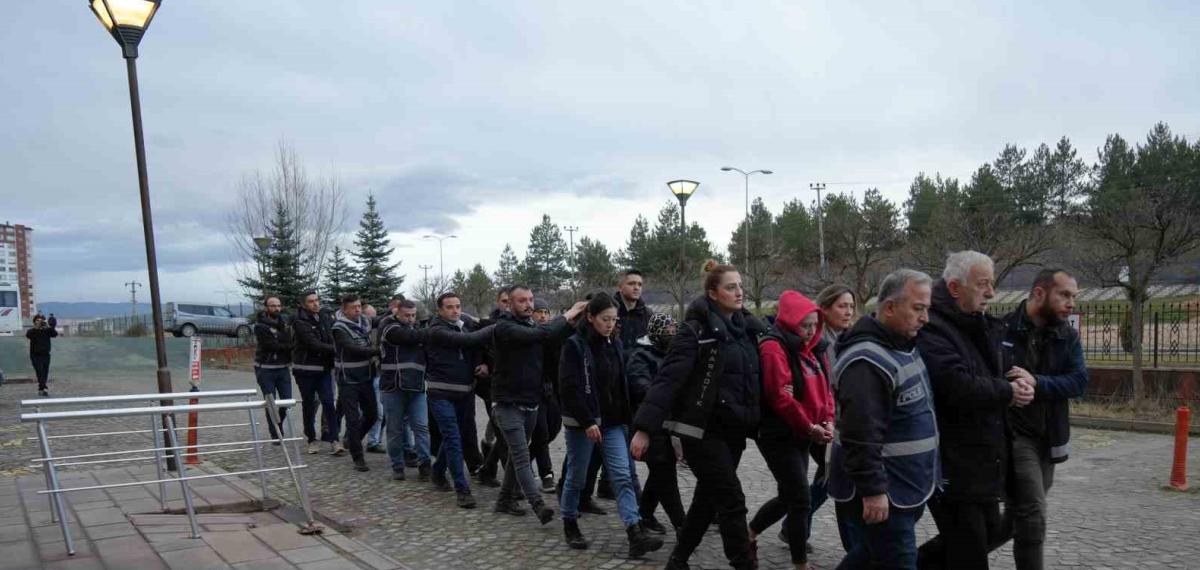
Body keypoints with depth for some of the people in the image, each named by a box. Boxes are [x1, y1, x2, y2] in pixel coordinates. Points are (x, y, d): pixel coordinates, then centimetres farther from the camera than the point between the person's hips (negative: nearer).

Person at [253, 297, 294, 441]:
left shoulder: (285, 322, 9)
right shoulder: (260, 325, -8)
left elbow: (288, 342, -2)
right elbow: (272, 345, -17)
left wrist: (282, 326, -13)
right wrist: (290, 346, -12)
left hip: (283, 368, 4)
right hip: (265, 369, -4)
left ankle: (278, 428, 27)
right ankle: (275, 435, 10)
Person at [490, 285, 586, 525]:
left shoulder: (533, 326, 13)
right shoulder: (504, 327, -12)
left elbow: (555, 337, 1)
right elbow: (537, 335, -27)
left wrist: (572, 323, -17)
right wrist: (566, 316, -20)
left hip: (531, 404, 8)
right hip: (508, 404, -7)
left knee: (517, 454, 14)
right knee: (522, 456, -12)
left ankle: (506, 500, 25)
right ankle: (538, 505, -17)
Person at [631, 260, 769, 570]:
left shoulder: (748, 328, 9)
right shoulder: (696, 330, -12)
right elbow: (668, 378, -19)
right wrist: (644, 427, -26)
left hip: (734, 429, 7)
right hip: (702, 429, -7)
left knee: (708, 498, 14)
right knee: (731, 499, -6)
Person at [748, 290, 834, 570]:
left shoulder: (810, 350, 13)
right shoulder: (774, 348, -16)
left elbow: (824, 388, 15)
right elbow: (780, 397, -22)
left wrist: (827, 420, -2)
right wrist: (809, 426, -17)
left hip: (801, 436, 9)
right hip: (780, 436, -9)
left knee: (790, 496, 17)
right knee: (800, 499, -4)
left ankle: (749, 535, 36)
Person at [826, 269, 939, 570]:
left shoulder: (904, 346, 11)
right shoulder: (867, 362, -23)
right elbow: (860, 435, -27)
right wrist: (873, 491, -25)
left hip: (902, 486, 10)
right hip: (882, 492, -10)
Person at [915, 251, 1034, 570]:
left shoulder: (983, 327, 12)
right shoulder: (931, 329, -19)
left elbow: (998, 372, 20)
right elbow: (958, 386, -30)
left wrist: (1022, 381, -4)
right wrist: (1009, 392, -14)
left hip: (981, 457, 9)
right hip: (952, 463, -9)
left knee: (988, 533, 19)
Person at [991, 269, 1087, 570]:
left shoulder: (1069, 336, 4)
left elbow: (1079, 382, -8)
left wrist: (1036, 382, -22)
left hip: (1048, 439, 6)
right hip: (1012, 435, -6)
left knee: (1018, 516, 15)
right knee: (1033, 516, -11)